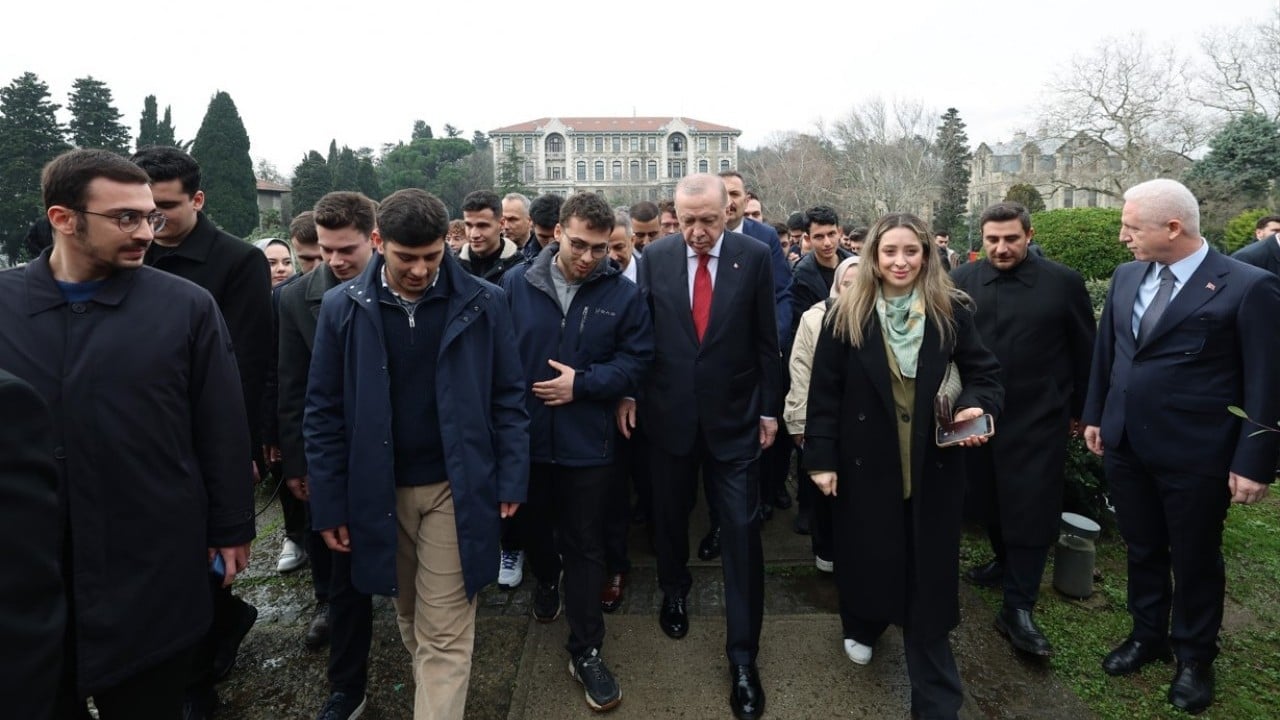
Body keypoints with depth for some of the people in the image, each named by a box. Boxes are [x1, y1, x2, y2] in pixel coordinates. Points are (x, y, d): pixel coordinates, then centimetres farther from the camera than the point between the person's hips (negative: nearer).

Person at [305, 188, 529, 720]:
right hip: (379, 490, 3)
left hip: (456, 487, -2)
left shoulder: (483, 303, -7)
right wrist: (328, 504, -1)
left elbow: (508, 397, -1)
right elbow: (323, 413, 0)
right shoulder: (342, 307, -4)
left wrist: (511, 479, -4)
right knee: (410, 615, 21)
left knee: (445, 632, 2)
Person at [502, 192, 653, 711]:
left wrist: (583, 384, -17)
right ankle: (547, 580, 54)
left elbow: (637, 359, -5)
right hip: (527, 435, 2)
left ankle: (586, 650, 20)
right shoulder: (516, 284, -5)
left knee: (584, 546, 7)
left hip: (587, 442, -1)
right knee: (536, 526, 23)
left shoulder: (623, 293, -6)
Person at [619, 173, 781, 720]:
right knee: (669, 515, 19)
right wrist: (628, 392, 1)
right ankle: (674, 590, 48)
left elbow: (766, 339, -1)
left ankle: (743, 655, 15)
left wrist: (770, 408, 1)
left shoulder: (754, 256, -6)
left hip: (733, 418, -1)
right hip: (669, 413, 2)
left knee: (742, 533, 1)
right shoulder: (655, 257, -2)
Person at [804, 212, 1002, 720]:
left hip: (933, 463, 1)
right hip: (865, 461, 0)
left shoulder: (951, 312, -3)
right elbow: (824, 392, -5)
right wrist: (821, 459, -7)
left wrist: (978, 407, -18)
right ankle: (862, 627, 46)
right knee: (868, 551, 14)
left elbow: (984, 374, 5)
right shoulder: (846, 316, -6)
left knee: (928, 567, 7)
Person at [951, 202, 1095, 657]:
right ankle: (1006, 562, 41)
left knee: (1032, 511, 2)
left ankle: (1017, 607, 11)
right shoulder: (962, 281, -1)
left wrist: (1080, 411, 5)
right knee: (989, 501, 17)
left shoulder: (1063, 282, -5)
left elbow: (1085, 351, 2)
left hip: (1038, 419, -2)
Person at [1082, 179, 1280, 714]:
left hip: (1195, 456, -5)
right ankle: (1148, 635, 40)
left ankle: (1194, 656, 36)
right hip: (1125, 445, 5)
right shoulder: (1126, 276, 3)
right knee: (1141, 549, 19)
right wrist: (1094, 414, 14)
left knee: (1195, 560, 14)